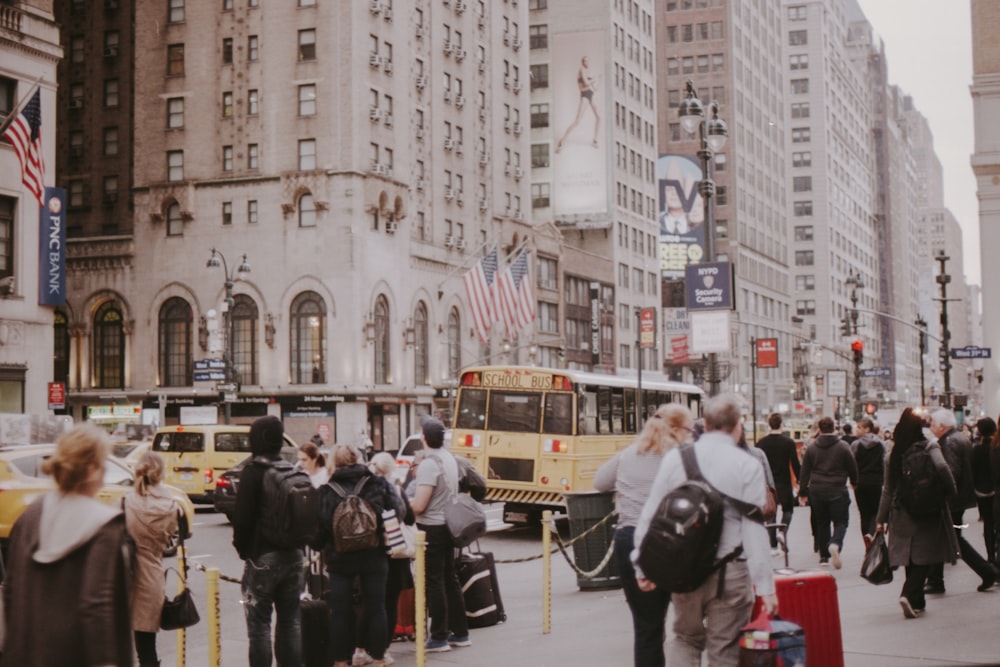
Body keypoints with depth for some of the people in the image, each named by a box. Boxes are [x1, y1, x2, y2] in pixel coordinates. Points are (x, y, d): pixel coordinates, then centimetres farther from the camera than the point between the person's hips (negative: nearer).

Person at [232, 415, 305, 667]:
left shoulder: (252, 473, -11)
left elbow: (243, 518, -13)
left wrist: (242, 548, 1)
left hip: (262, 557, -6)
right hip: (293, 555, 6)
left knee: (259, 624, -1)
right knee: (290, 622, 11)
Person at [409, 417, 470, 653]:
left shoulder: (429, 464, -19)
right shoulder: (449, 458, 7)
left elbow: (419, 506, -22)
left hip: (431, 528, -8)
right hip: (448, 525, 8)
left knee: (434, 583, -1)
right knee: (450, 579, 15)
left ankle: (439, 638, 5)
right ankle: (460, 633, 22)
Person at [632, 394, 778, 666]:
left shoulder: (674, 458, 0)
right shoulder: (747, 465, -8)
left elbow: (650, 516, 2)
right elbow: (754, 531, -11)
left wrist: (643, 567, 11)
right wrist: (765, 585, -8)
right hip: (728, 572, -3)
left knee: (686, 639, 22)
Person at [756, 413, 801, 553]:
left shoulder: (762, 443, 0)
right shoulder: (788, 442, -7)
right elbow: (795, 464, -8)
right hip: (784, 484, -2)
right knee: (788, 510, 16)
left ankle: (773, 546, 9)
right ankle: (782, 533, -10)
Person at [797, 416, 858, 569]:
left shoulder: (811, 447, 1)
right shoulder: (843, 446, -6)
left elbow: (805, 471, 3)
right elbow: (853, 467, 2)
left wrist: (802, 491, 9)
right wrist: (854, 482, 22)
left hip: (817, 491, 3)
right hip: (838, 491, -3)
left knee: (821, 523, 14)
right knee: (841, 522, 2)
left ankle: (824, 555, 17)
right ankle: (835, 544, -27)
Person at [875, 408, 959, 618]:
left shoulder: (895, 453, 4)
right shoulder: (929, 447, -8)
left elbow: (888, 489, 5)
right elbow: (942, 467, -28)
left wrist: (881, 519, 9)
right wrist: (951, 491, -10)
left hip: (902, 513, 4)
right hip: (928, 512, -4)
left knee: (911, 557, 11)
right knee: (924, 557, 0)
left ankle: (917, 602, 16)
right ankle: (909, 594, -18)